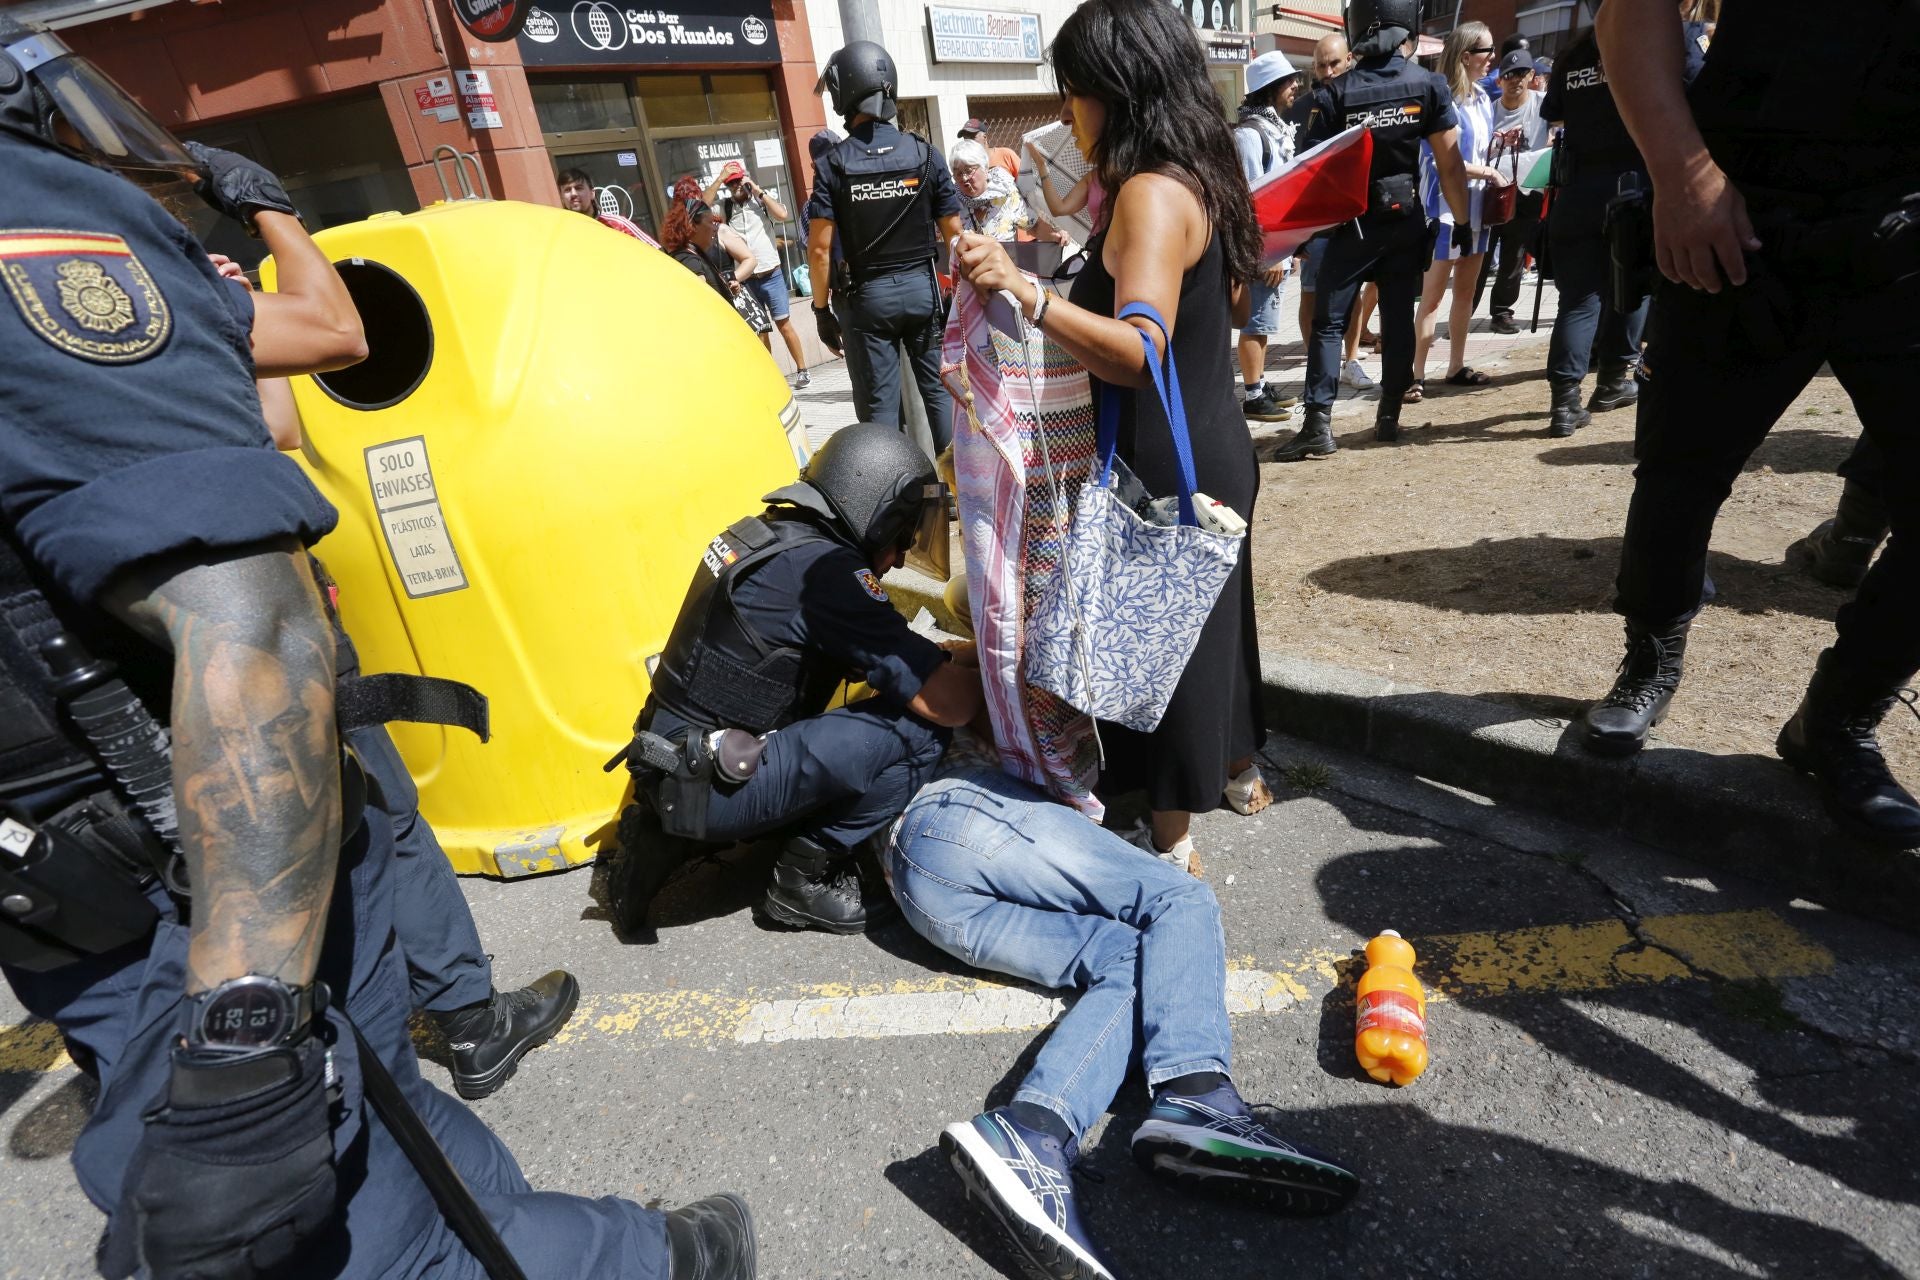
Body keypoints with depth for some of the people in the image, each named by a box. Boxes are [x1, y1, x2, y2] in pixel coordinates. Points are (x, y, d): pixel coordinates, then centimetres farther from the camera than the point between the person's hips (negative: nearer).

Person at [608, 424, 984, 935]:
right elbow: (947, 703, -19)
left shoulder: (764, 535, 9)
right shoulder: (826, 569, -19)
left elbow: (856, 658, 20)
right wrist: (982, 666, 1)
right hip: (706, 785, -9)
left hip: (667, 766, 9)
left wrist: (948, 656, 10)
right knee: (918, 726, -15)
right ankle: (807, 876, 3)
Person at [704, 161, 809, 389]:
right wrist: (720, 178, -11)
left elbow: (782, 215, -16)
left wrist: (757, 189, -12)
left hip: (770, 274, -2)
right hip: (744, 279, 2)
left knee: (784, 325, 1)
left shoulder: (763, 199, 1)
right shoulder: (724, 205, 5)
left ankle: (802, 371, 9)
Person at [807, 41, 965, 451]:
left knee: (879, 405, 5)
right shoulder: (926, 154, -3)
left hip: (867, 295, -1)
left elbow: (820, 249, -10)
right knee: (939, 389, 11)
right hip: (922, 286, 2)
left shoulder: (831, 165, -8)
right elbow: (954, 234, -2)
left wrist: (822, 309, 0)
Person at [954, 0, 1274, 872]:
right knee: (1207, 621, 22)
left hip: (1168, 467, -10)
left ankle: (1172, 838, 20)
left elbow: (1139, 353, -31)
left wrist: (1025, 292, -42)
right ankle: (1239, 774, 43)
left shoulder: (1150, 193, -19)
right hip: (1211, 452, 10)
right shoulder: (1194, 180, 10)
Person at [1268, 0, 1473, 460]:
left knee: (1328, 322, -1)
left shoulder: (1335, 92, -9)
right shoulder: (1430, 86, -2)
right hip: (1406, 221, 3)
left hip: (1352, 224, -3)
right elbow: (1450, 163, -2)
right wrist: (1462, 220, 7)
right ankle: (1389, 417, 14)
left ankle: (1318, 424, -10)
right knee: (1398, 319, 10)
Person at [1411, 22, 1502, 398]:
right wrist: (1486, 172, -14)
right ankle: (1417, 374, -4)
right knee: (1432, 295, -7)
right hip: (1444, 206, -8)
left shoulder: (1482, 98, 12)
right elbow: (1438, 158, -16)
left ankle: (1456, 366, 16)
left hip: (1476, 205, 8)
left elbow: (1479, 151, 19)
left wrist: (1497, 141, -2)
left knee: (1466, 291, 9)